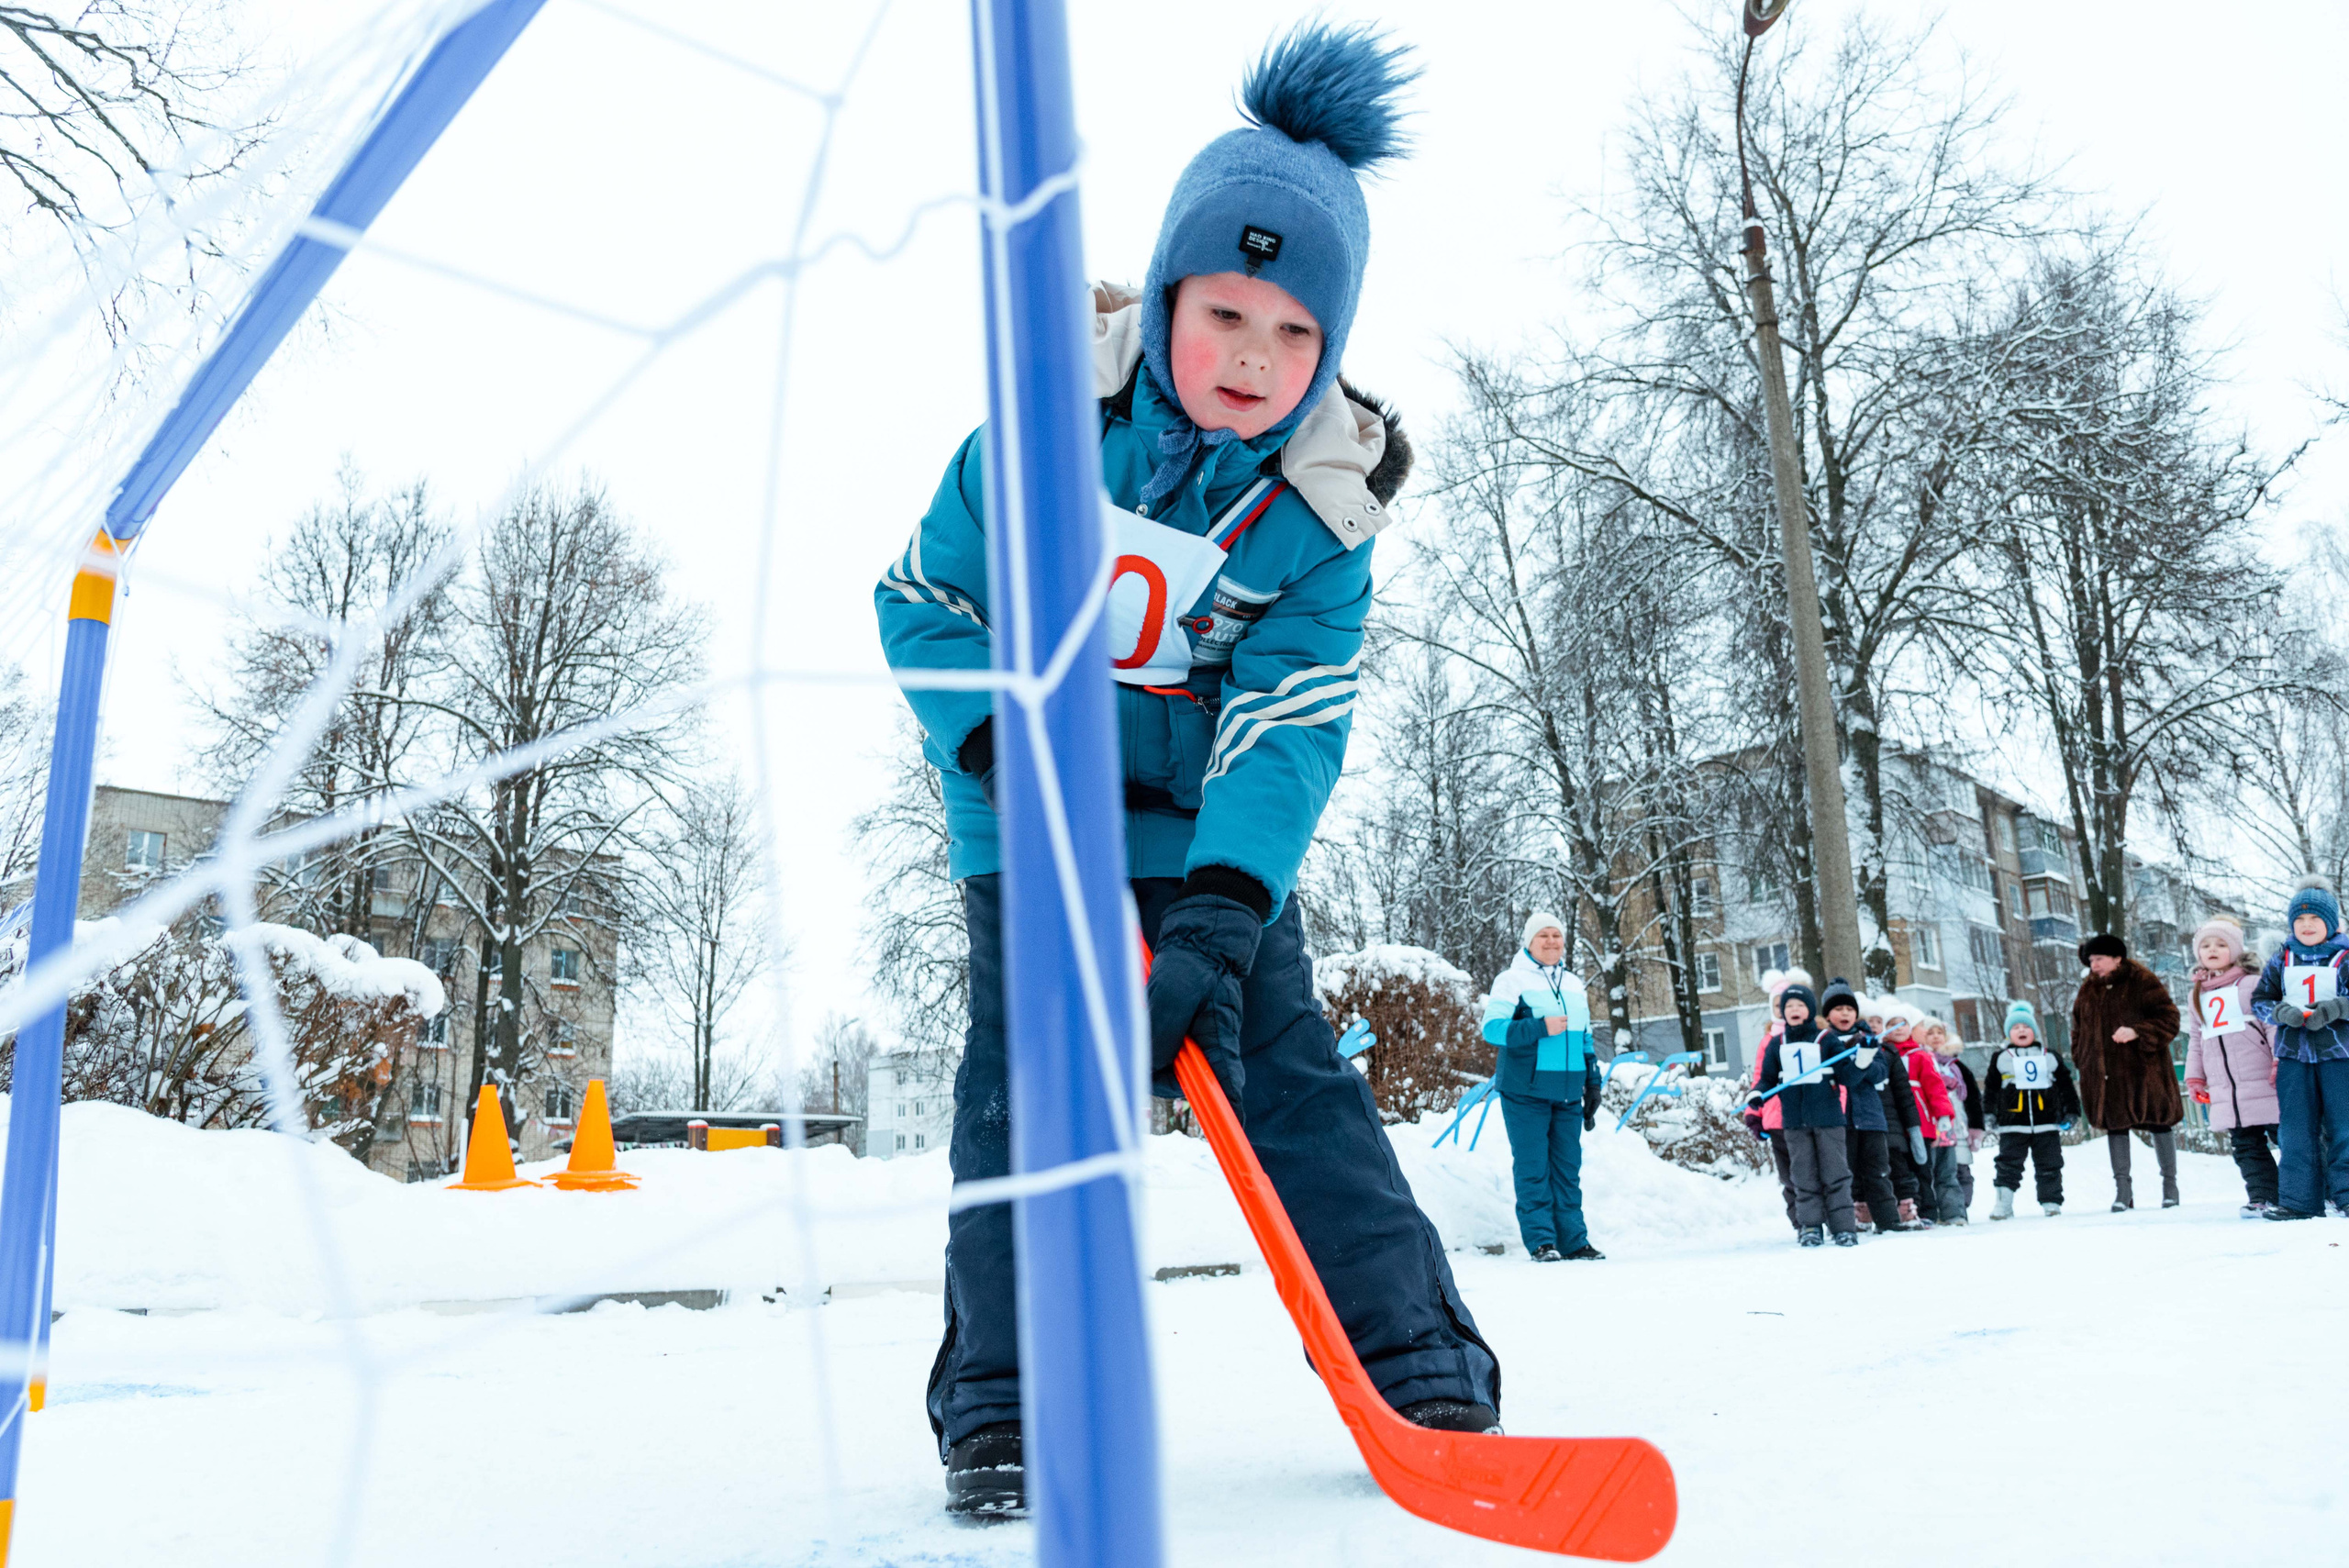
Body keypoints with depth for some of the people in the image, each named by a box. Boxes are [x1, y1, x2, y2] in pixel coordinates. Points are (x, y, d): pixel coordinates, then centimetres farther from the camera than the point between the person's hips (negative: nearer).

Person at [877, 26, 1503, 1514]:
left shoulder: (1323, 502, -12)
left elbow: (1292, 727, -19)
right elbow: (923, 602, -3)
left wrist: (1220, 912, -32)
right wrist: (1001, 740, -20)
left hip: (1215, 827, 1)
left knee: (1293, 1076, -3)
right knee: (1024, 1073, -10)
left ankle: (1427, 1372, 5)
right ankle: (1004, 1405, 0)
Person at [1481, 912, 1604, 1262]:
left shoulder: (1574, 984, 18)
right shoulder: (1511, 980, -2)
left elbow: (1586, 1040, 23)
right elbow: (1492, 1028, -12)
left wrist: (1592, 1083, 18)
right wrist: (1541, 1027, -19)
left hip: (1567, 1094, 5)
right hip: (1526, 1092, -5)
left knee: (1568, 1169, 7)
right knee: (1533, 1169, -4)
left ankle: (1573, 1240, 12)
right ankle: (1540, 1241, 0)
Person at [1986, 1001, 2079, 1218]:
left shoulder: (2050, 1058, 11)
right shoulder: (2001, 1058, 6)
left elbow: (2066, 1085, 14)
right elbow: (1991, 1088, 7)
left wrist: (2071, 1111, 8)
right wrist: (1989, 1112, 0)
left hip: (2047, 1124, 2)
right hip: (2013, 1125, -1)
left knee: (2049, 1166, 5)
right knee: (2008, 1165, -3)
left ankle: (2052, 1203, 14)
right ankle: (2003, 1204, -2)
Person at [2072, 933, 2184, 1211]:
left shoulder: (2143, 982, -4)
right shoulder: (2087, 991, 12)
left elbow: (2168, 1019, -9)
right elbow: (2079, 1029, 20)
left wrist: (2137, 1032, -23)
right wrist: (2082, 1061, 9)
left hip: (2143, 1068, -4)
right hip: (2106, 1074, 4)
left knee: (2159, 1124, 6)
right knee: (2115, 1126, 3)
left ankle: (2170, 1184, 20)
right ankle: (2122, 1190, 7)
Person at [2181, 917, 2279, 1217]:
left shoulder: (2251, 985, 0)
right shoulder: (2196, 997, 18)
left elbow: (2274, 1023, -5)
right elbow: (2195, 1041, 22)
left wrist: (2281, 1061, -14)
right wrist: (2195, 1078, 17)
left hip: (2262, 1085, -5)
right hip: (2225, 1093, 5)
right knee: (2246, 1146, 6)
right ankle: (2262, 1197, 10)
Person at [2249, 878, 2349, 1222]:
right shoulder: (2281, 961, 10)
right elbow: (2259, 1000, 10)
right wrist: (2284, 1012, -10)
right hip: (2293, 1054, 3)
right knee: (2295, 1130, 3)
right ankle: (2298, 1199, 7)